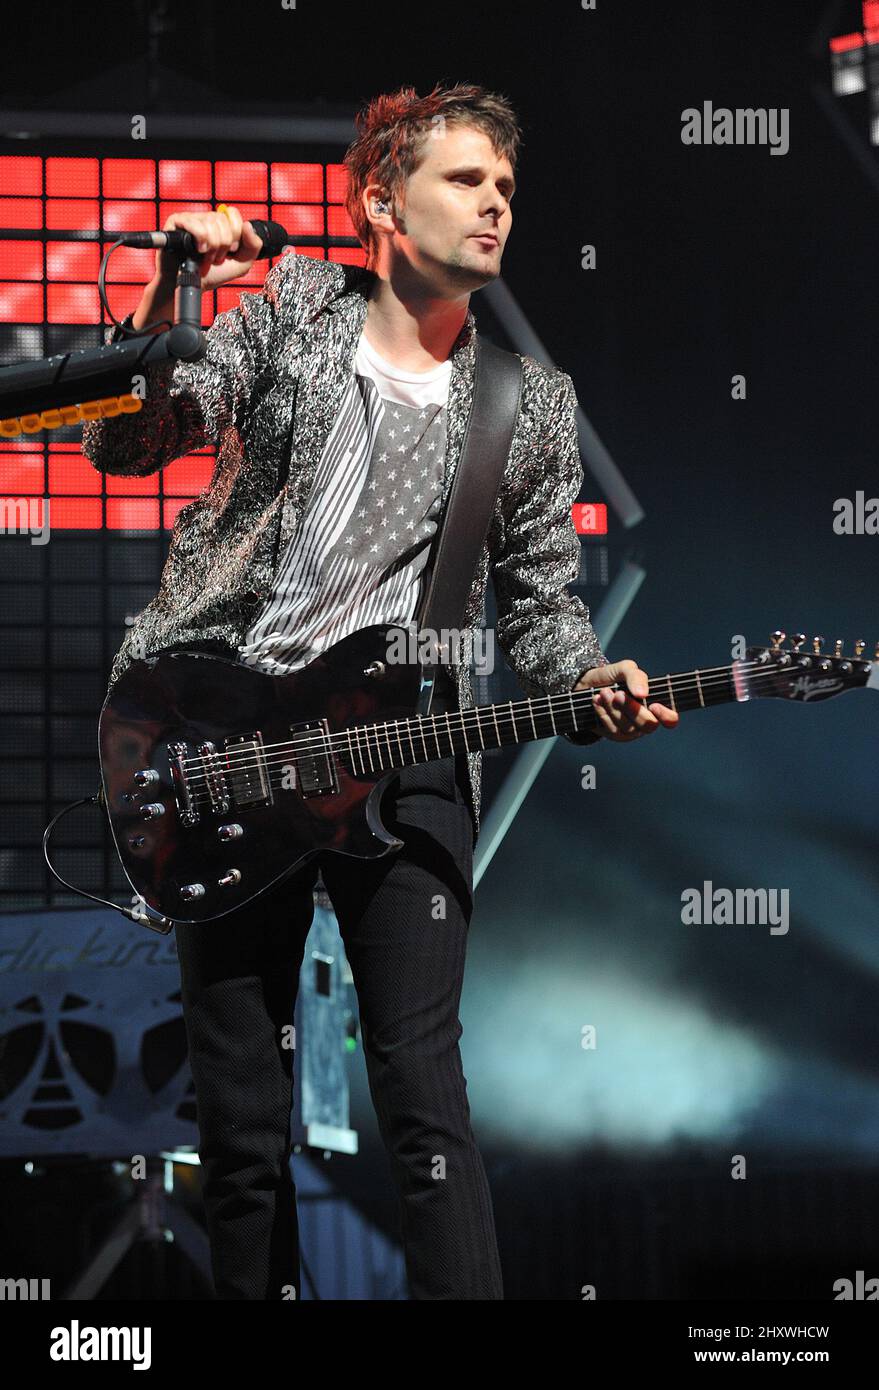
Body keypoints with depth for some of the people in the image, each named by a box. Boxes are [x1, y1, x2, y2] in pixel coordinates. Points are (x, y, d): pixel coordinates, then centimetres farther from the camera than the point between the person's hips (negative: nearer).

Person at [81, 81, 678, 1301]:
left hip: (403, 754, 0)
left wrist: (594, 686, -10)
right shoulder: (292, 314, 5)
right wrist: (166, 300, -19)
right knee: (239, 1120, 6)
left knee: (422, 1096, -11)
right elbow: (126, 442, -1)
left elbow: (539, 602, 12)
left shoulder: (532, 406, 8)